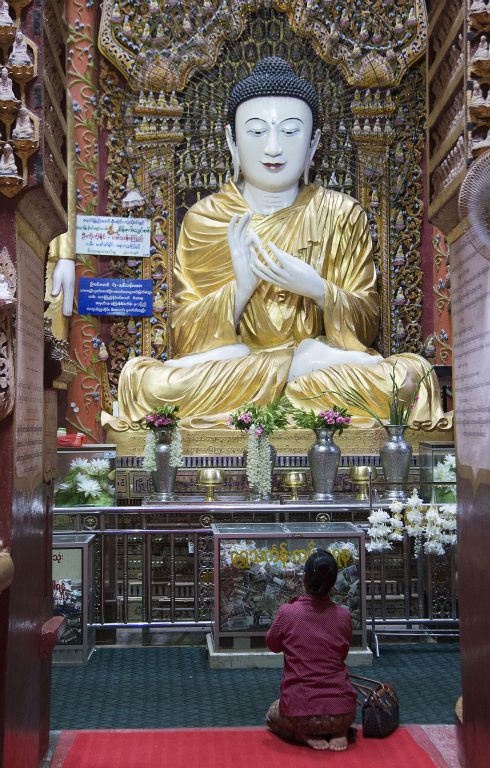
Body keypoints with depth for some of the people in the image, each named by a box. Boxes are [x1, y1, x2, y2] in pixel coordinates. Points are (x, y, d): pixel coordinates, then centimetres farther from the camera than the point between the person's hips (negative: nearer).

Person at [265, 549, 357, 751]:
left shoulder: (287, 612, -10)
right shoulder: (343, 615, -4)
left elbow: (272, 644, 11)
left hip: (299, 714, -2)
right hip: (341, 712, 2)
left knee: (272, 714, 34)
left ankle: (305, 735, 3)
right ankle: (339, 733, 6)